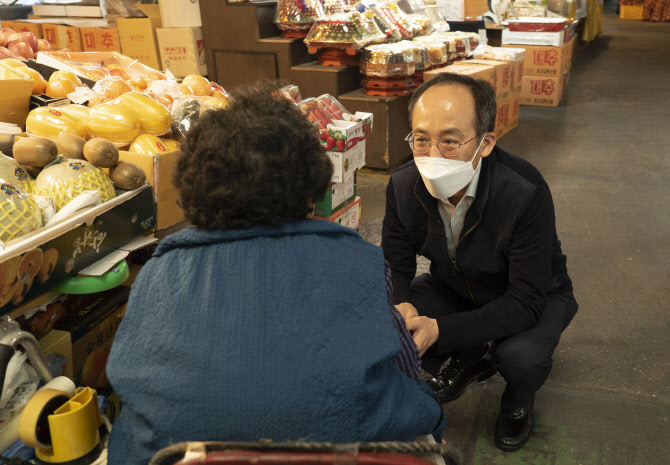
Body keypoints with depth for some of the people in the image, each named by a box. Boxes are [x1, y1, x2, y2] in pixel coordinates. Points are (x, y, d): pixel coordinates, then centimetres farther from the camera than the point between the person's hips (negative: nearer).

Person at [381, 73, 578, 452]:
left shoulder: (526, 193, -35)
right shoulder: (404, 185, -21)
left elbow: (525, 302, -34)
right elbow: (396, 267, -10)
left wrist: (439, 330, -45)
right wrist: (400, 308, -35)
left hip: (535, 297, -4)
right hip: (455, 288, 4)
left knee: (521, 356, -35)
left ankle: (518, 403, 7)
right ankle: (469, 361, 14)